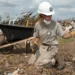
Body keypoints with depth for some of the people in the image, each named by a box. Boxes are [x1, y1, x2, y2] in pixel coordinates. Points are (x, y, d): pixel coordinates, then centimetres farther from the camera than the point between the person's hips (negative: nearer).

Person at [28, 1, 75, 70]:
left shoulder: (56, 24, -19)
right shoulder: (37, 25, -9)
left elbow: (64, 35, -13)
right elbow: (37, 37, 3)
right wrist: (35, 44, -16)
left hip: (52, 48, -5)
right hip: (42, 47, 5)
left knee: (38, 65, -12)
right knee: (31, 62, 10)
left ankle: (56, 60, 8)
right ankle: (49, 57, 21)